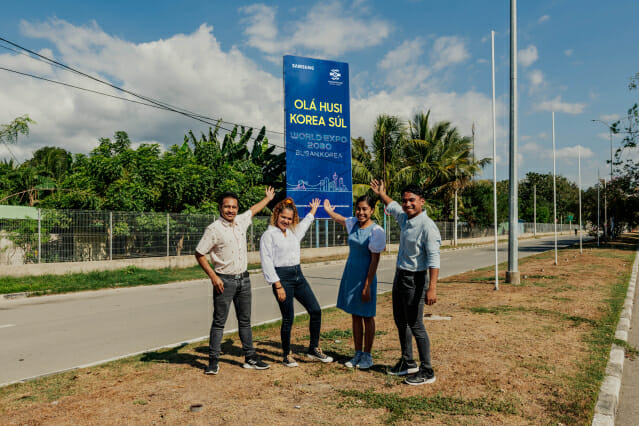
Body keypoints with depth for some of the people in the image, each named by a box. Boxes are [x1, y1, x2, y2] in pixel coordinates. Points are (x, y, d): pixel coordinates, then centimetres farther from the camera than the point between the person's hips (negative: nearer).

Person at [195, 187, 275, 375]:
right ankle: (213, 361, 8)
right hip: (224, 280, -6)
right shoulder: (214, 229, -12)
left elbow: (253, 210, 28)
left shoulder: (241, 221, 5)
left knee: (245, 320, 12)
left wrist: (267, 198, 42)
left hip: (243, 279, 6)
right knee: (219, 322, -1)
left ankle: (250, 358, 20)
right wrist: (213, 276, -14)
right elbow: (199, 254, -8)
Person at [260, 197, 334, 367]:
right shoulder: (268, 235, -6)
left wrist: (313, 210, 49)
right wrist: (278, 286, -15)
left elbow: (304, 225, 38)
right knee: (288, 318, -2)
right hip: (282, 277, -7)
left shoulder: (293, 232, 13)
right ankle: (286, 355, 16)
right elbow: (267, 262, -11)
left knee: (315, 310, 2)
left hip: (298, 275, 7)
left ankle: (314, 349, 17)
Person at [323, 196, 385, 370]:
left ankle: (367, 355, 18)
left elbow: (375, 260, -16)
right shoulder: (353, 224, 5)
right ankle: (357, 354, 24)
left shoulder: (376, 231, -14)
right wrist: (328, 210, 46)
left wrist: (367, 286, -18)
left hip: (365, 277, -6)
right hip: (350, 275, 7)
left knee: (367, 316, 6)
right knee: (355, 316, 13)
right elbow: (338, 219, 29)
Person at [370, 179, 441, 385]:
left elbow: (434, 259, -27)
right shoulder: (404, 218, 5)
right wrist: (381, 194, 40)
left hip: (414, 279, -9)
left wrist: (432, 288, -33)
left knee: (415, 325, -3)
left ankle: (427, 371, 9)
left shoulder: (428, 226, -21)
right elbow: (392, 208, 30)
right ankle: (407, 363, 34)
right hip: (399, 276, 9)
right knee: (400, 322, 18)